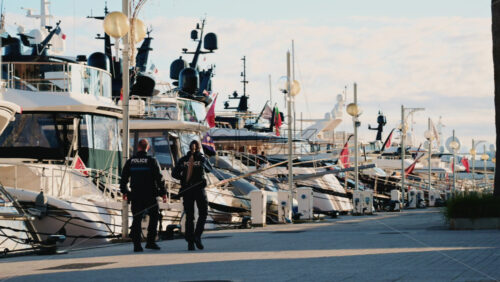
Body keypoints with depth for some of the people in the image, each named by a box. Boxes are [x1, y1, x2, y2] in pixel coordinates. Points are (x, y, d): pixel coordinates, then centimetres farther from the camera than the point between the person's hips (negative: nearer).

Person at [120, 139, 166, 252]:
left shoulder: (130, 161, 3)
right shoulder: (152, 161, -6)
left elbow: (124, 178, 8)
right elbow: (159, 178, -7)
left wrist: (124, 191, 21)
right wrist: (163, 192, 1)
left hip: (135, 195, 3)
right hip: (150, 195, -3)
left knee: (137, 219, 6)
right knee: (154, 216, 11)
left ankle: (136, 244, 0)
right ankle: (150, 242, 5)